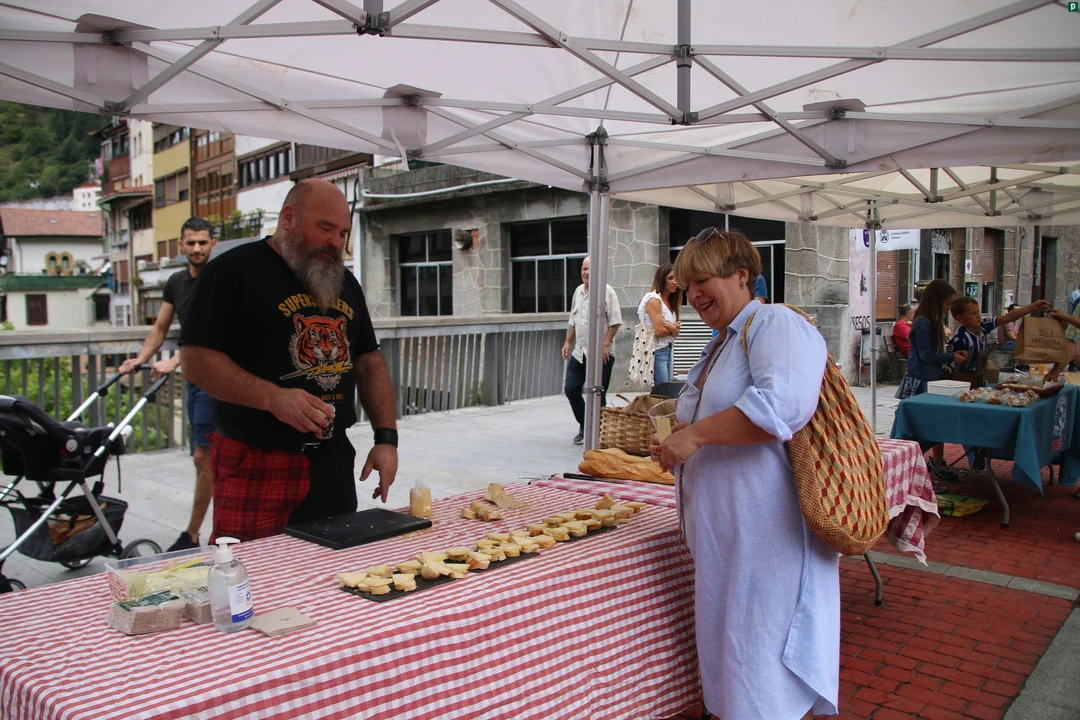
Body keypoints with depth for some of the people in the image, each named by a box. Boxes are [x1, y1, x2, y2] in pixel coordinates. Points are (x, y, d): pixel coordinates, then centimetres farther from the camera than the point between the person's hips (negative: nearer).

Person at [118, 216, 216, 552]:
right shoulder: (176, 282, 12)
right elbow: (160, 328, 17)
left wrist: (174, 361, -29)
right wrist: (139, 359, 5)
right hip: (196, 377, 8)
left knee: (203, 456, -7)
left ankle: (191, 536, 1)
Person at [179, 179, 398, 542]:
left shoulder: (344, 282, 14)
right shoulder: (234, 270, -6)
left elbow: (369, 361, 16)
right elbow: (195, 357, -12)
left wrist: (386, 437, 5)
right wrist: (273, 397, -25)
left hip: (334, 462, 6)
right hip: (256, 464, -5)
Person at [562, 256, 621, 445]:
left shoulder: (606, 291, -9)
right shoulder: (578, 291, 13)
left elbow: (615, 322, -13)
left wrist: (605, 344, -20)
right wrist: (568, 341, 16)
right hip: (579, 352, 7)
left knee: (597, 395, -1)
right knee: (571, 389, 8)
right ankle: (583, 426, 26)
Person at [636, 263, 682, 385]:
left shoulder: (669, 301, 15)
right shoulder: (654, 300, -10)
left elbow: (676, 332, 8)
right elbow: (659, 331, -16)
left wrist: (670, 327, -14)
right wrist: (674, 329, 2)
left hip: (667, 350, 9)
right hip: (657, 351, -9)